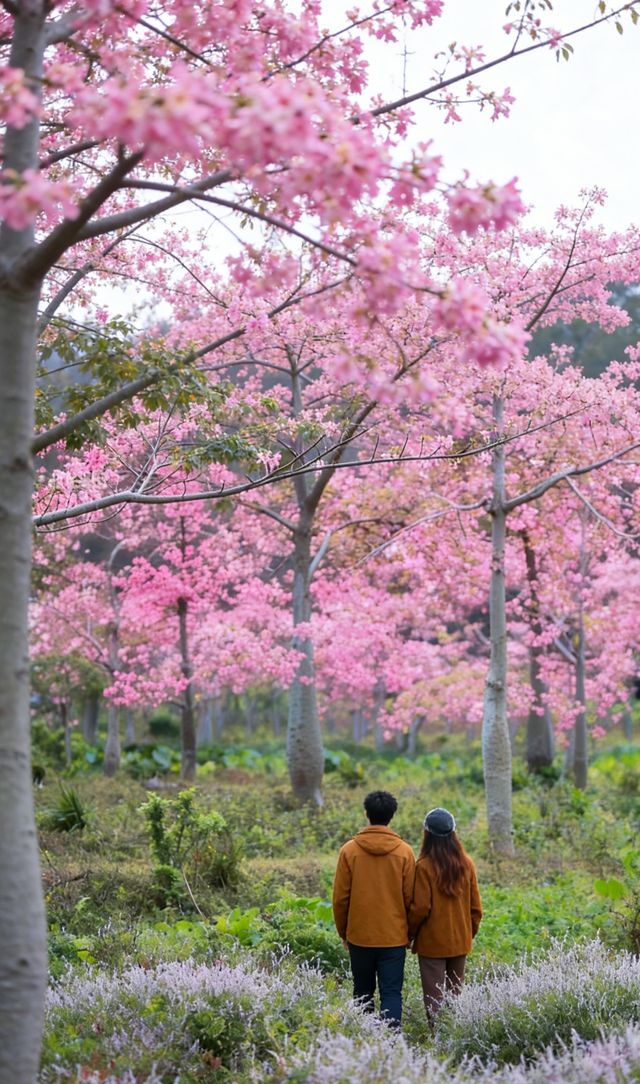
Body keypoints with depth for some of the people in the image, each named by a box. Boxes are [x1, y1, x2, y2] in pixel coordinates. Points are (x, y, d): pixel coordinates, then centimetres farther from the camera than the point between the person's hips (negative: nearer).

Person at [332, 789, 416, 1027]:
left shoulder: (349, 850, -4)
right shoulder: (404, 851, -4)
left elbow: (340, 897, -1)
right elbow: (410, 898, 0)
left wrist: (343, 932, 12)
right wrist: (409, 931, 13)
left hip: (359, 936, 1)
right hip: (394, 936, -1)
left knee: (362, 993, 15)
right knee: (391, 993, 1)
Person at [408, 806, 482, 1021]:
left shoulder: (425, 866, -15)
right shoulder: (466, 864, 0)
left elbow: (420, 907, -13)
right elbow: (476, 906, 5)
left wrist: (410, 933, 3)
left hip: (432, 943, -5)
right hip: (460, 942, 5)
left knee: (434, 997, 2)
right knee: (455, 993, 14)